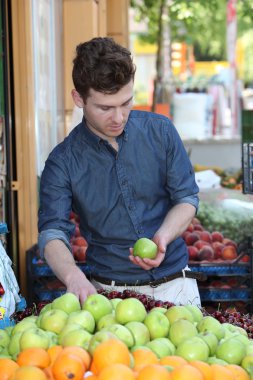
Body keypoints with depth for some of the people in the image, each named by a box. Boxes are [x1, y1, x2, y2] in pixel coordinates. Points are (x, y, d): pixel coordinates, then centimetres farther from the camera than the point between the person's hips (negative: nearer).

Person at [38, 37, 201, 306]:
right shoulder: (63, 161, -4)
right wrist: (73, 275, -32)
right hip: (109, 292, -1)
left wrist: (163, 237, -15)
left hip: (175, 284, 1)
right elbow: (52, 232, -11)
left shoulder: (160, 130, 2)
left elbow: (187, 197, 6)